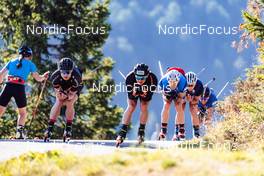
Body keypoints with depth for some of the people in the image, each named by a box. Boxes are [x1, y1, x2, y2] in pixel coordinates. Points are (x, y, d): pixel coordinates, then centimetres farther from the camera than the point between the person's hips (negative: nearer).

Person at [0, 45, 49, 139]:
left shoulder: (12, 62, 20)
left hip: (8, 86, 1)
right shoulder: (30, 64, 14)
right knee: (22, 113, 17)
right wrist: (44, 76, 36)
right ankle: (20, 130, -4)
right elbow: (38, 78, 15)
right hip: (20, 88, -1)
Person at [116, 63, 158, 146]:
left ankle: (141, 131, 3)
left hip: (146, 93, 0)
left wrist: (145, 94, -46)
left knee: (144, 108, -14)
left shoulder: (152, 78, -39)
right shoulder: (130, 77, -38)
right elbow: (130, 96, -29)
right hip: (133, 91, 0)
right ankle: (122, 132, -15)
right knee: (131, 107, -15)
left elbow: (149, 98, -29)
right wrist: (133, 93, -47)